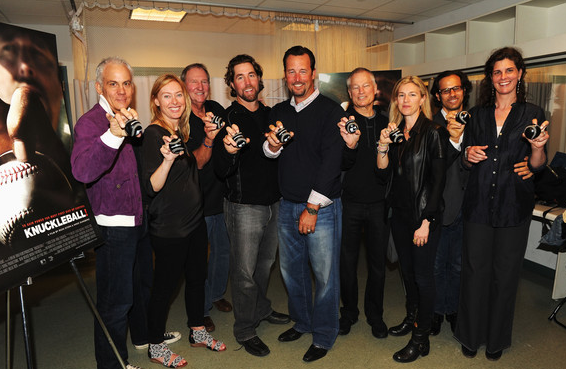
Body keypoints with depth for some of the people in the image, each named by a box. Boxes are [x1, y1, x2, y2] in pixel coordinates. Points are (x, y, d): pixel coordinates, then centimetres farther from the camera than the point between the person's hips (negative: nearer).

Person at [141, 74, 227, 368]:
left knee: (197, 276, 18)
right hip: (168, 226, -8)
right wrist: (167, 159, -38)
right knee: (166, 284, 6)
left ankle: (197, 332, 38)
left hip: (194, 219, 8)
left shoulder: (181, 130, 7)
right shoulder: (154, 133, -16)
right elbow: (151, 186, -21)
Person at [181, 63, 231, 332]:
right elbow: (197, 163, -20)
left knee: (223, 250, 19)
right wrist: (208, 140, -37)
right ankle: (201, 310, 27)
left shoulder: (216, 109, 3)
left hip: (221, 196, 6)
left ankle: (217, 294, 43)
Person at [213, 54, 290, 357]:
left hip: (273, 203, 6)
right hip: (244, 207, -6)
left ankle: (262, 309, 43)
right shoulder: (227, 119, -11)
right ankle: (245, 331, 22)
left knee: (266, 262, 21)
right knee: (244, 271, 3)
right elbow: (221, 171, -22)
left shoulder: (269, 114, 8)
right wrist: (228, 150, -39)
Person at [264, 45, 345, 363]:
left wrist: (312, 208, -14)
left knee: (325, 274, 4)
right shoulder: (279, 112, 10)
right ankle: (302, 322, 38)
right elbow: (269, 154, 10)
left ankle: (324, 337, 24)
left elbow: (331, 162, -13)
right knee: (291, 269, 16)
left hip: (321, 207, -5)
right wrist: (272, 145, -14)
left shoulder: (330, 111, -7)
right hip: (288, 205, 6)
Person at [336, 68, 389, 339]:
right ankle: (349, 311, 30)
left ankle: (375, 314, 32)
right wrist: (350, 145, -33)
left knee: (378, 261, 12)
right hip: (350, 202, -2)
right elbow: (342, 164, -13)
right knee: (348, 260, 9)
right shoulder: (342, 121, -4)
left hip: (379, 203, 3)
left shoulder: (385, 122, 7)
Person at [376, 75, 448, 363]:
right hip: (400, 213, 6)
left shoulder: (433, 132, -9)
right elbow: (385, 175, 5)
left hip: (424, 215, -6)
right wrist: (383, 147, -11)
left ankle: (421, 339, 18)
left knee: (423, 274, 4)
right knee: (407, 269, 18)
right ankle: (411, 318, 39)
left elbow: (438, 180, -12)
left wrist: (426, 222, -15)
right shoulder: (394, 132, 7)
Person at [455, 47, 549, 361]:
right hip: (479, 203, 2)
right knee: (475, 269, 6)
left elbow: (537, 166, 0)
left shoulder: (532, 114, 2)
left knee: (505, 272, 9)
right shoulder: (478, 115, 8)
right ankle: (471, 335, 25)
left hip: (514, 206, -1)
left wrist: (538, 148, -20)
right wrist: (469, 155, -10)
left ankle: (497, 338, 29)